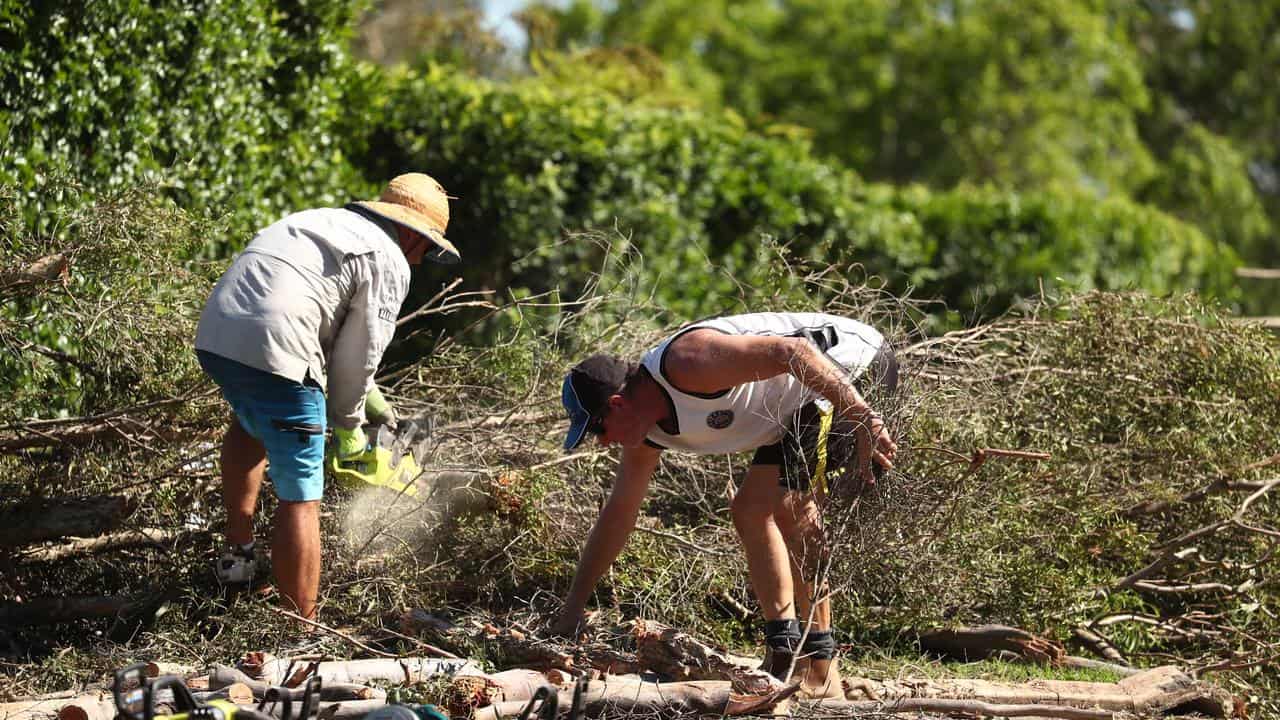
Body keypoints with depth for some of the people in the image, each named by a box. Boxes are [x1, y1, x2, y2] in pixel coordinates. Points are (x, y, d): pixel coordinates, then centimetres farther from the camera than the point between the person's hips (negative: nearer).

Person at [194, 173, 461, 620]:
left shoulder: (323, 222, 29)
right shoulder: (390, 264, 6)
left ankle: (237, 553, 39)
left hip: (214, 332, 8)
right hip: (274, 351, -8)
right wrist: (349, 425, 18)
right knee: (300, 498, -1)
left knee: (250, 423, 38)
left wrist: (367, 396, 35)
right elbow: (358, 355, 3)